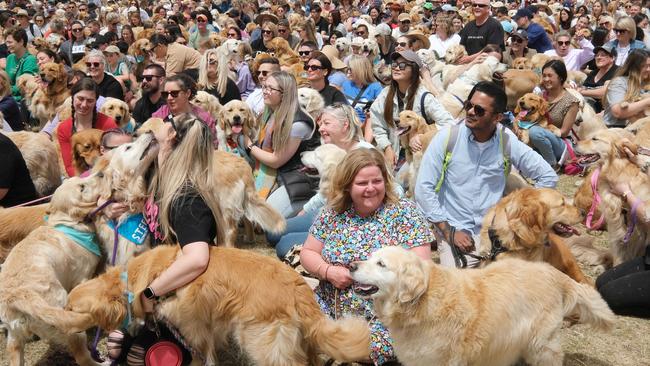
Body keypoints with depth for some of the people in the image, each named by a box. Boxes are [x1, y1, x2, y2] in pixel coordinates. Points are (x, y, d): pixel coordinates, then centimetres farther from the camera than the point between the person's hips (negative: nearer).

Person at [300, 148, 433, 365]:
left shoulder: (404, 213, -5)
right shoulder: (332, 213, 5)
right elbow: (308, 253, 10)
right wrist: (328, 272, -10)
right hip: (330, 310, 3)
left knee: (374, 348, -30)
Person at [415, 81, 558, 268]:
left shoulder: (507, 142, -3)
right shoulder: (447, 138, -8)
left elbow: (548, 176, 6)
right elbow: (424, 188, -9)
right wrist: (449, 232, -12)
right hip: (454, 230, -2)